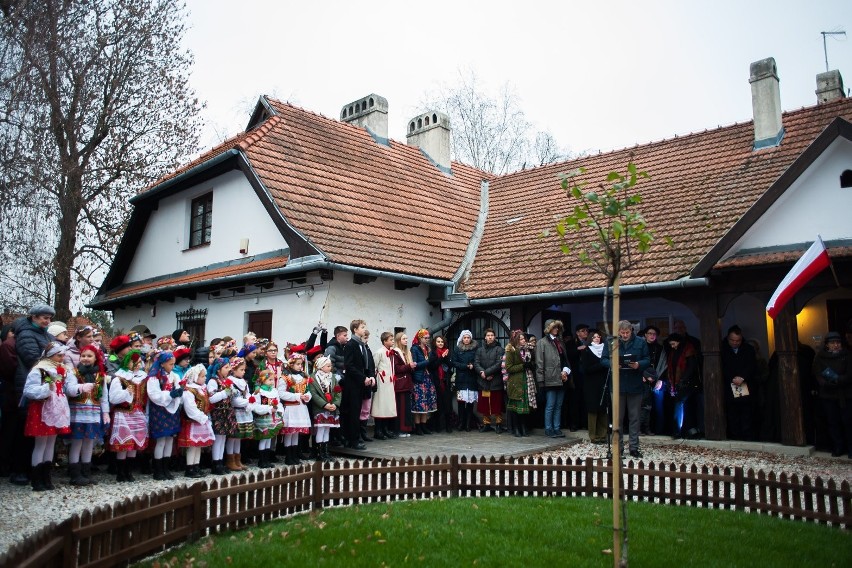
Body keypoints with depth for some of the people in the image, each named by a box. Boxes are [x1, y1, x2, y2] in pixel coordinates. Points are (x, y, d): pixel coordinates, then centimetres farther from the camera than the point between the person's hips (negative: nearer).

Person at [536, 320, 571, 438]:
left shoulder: (560, 342, 18)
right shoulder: (542, 343, -3)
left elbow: (565, 359, 19)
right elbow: (539, 363, -7)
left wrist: (565, 371, 0)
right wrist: (540, 379, -13)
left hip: (561, 379, 7)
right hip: (550, 379, -6)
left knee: (558, 406, 10)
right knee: (550, 406, -3)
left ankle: (557, 428, 16)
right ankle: (548, 429, 5)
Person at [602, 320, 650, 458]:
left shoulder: (641, 342, 4)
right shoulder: (610, 342, 3)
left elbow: (647, 360, 5)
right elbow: (603, 359, 4)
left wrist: (638, 364, -16)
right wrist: (611, 363, -17)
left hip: (635, 385, 0)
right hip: (617, 385, 0)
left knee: (634, 417, 6)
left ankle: (634, 447, 15)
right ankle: (618, 446, 16)